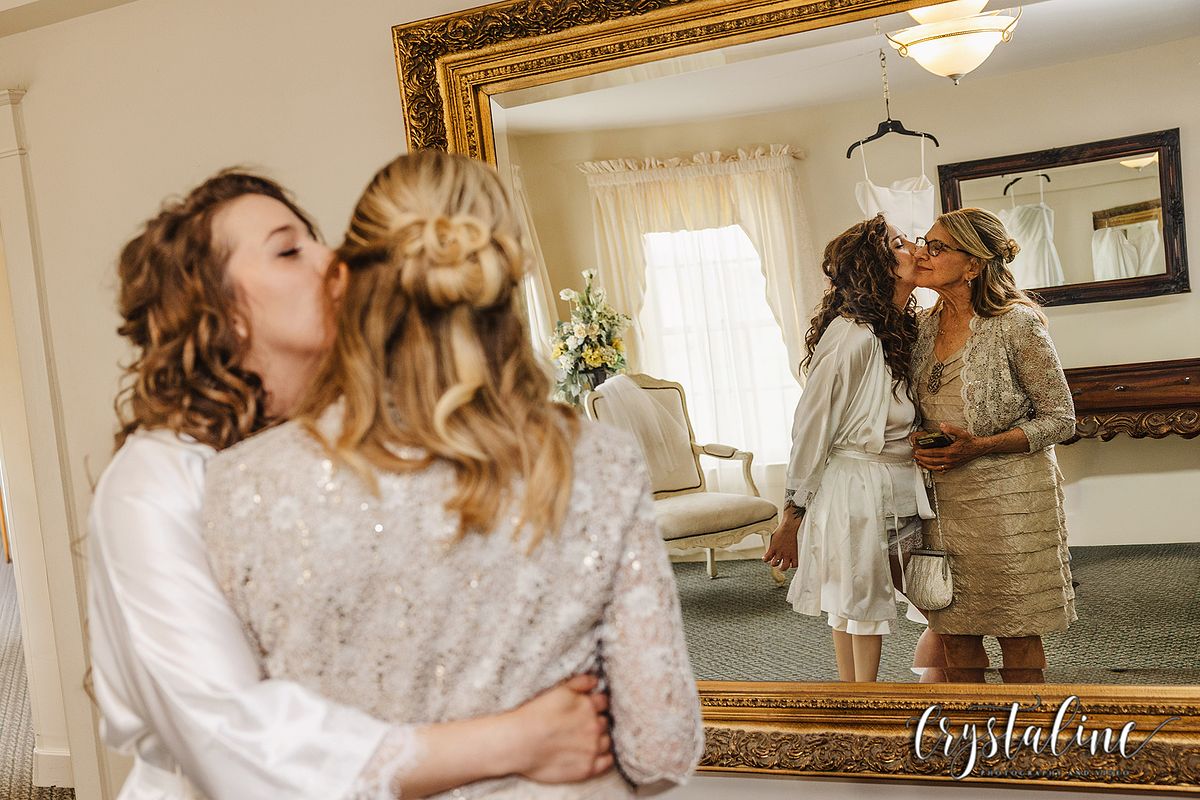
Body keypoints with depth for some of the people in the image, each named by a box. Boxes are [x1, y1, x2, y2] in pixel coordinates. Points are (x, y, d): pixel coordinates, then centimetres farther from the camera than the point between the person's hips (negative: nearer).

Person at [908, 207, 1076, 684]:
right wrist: (922, 445, -2)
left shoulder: (1016, 323, -11)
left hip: (1008, 498, -5)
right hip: (944, 501, 5)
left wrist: (979, 447, -18)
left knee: (1019, 645, 5)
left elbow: (1060, 419, -7)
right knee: (955, 644, 10)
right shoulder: (926, 326, 7)